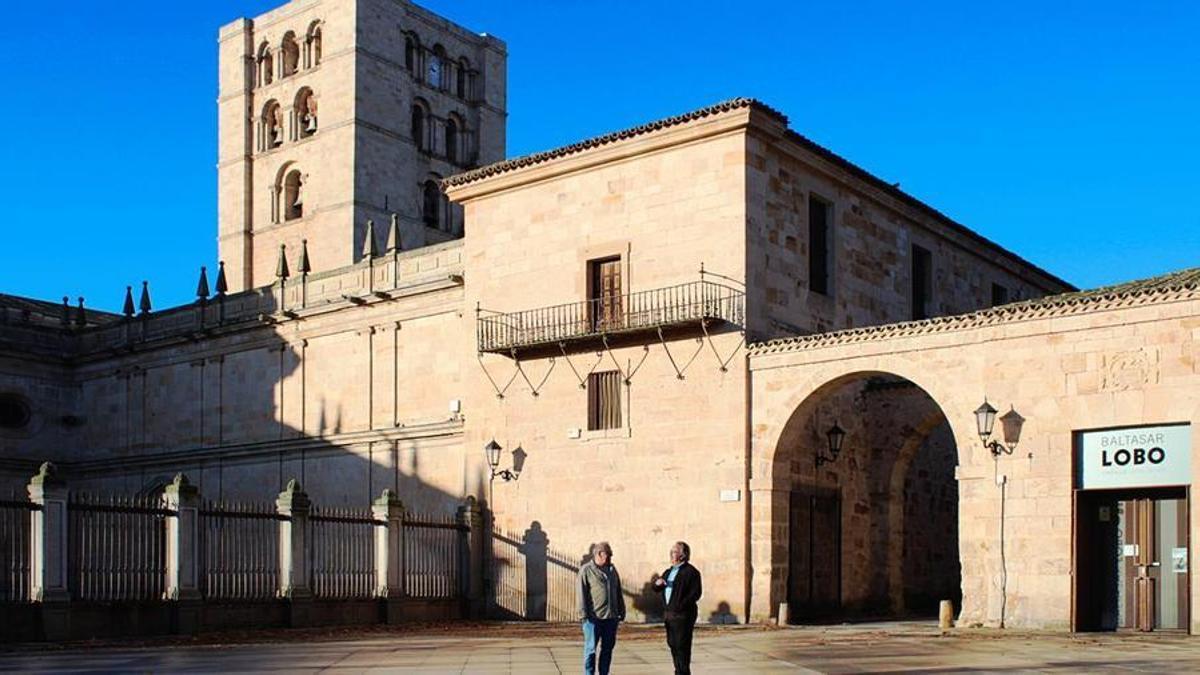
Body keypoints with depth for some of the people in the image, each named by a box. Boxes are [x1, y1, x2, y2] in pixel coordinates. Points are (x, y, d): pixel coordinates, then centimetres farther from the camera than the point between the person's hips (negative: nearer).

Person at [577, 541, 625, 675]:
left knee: (607, 648, 10)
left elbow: (618, 593, 20)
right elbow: (582, 594, -9)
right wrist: (584, 614, -15)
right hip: (594, 617, -6)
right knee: (591, 648, -1)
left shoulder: (612, 569, 15)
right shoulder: (586, 570, -3)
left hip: (611, 617, 6)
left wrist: (621, 611, 15)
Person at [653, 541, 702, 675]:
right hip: (669, 614, 8)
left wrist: (680, 606, -20)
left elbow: (696, 593, -15)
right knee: (672, 644, 12)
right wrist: (657, 583, -8)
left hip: (682, 615, -8)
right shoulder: (669, 571, 17)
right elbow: (657, 589, 16)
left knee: (682, 645, -7)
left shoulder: (691, 572, -8)